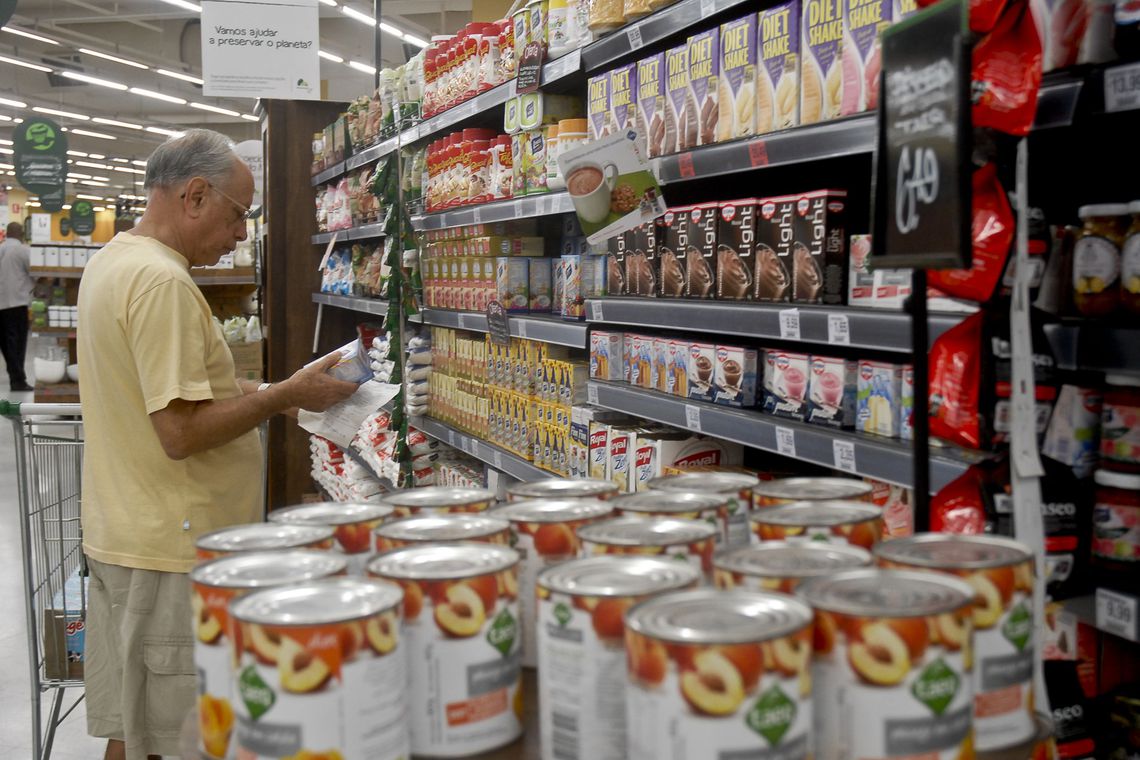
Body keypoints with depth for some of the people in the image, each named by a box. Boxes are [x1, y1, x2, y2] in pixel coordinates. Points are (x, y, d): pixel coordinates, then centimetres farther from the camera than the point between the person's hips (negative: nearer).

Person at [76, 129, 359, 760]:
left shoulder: (109, 262, 12)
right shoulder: (162, 282, -20)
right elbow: (181, 433, -24)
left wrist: (252, 394, 12)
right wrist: (286, 395, -14)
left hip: (121, 535, 10)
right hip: (172, 549, -10)